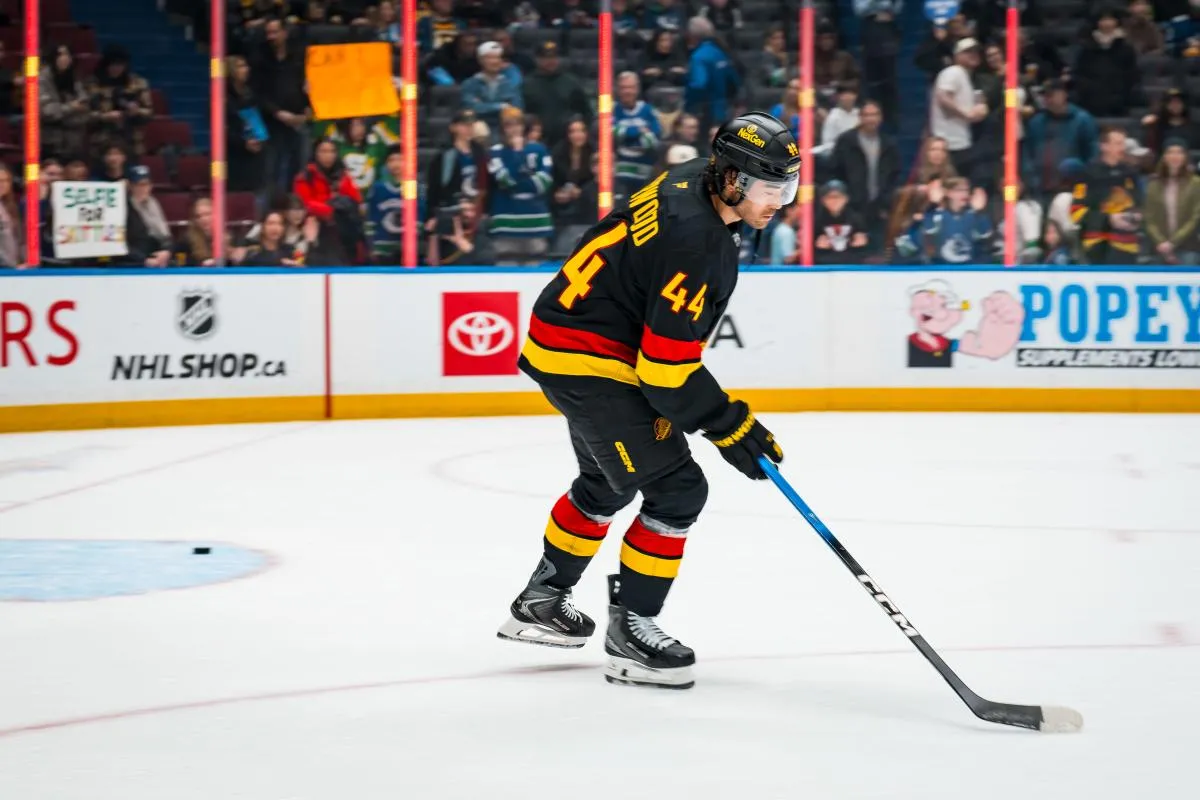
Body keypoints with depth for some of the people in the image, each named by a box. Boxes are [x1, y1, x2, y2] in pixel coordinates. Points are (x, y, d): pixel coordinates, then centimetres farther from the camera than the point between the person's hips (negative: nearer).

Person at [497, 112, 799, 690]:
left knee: (608, 483, 29)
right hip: (586, 358, -11)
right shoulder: (694, 240, -29)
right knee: (676, 490, -12)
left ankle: (540, 601, 44)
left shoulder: (693, 184, 0)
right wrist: (727, 425, -18)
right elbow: (668, 366, -27)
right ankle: (629, 632, -2)